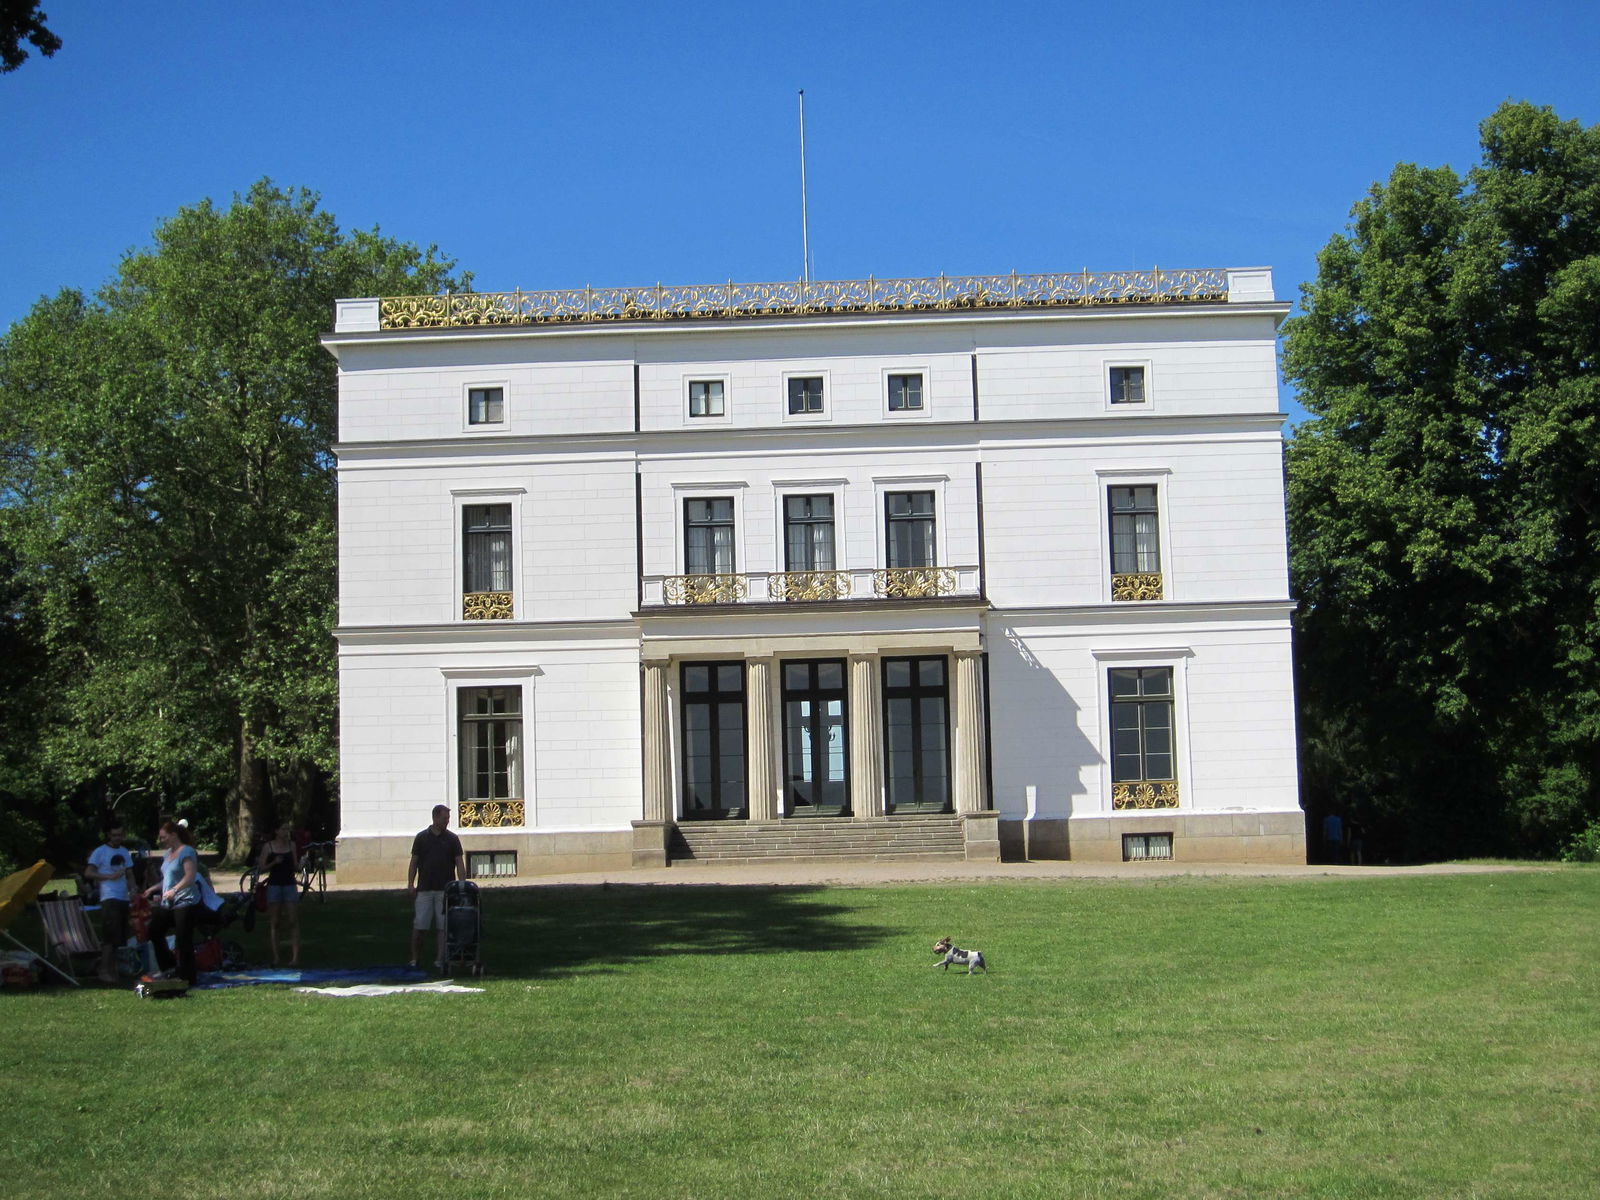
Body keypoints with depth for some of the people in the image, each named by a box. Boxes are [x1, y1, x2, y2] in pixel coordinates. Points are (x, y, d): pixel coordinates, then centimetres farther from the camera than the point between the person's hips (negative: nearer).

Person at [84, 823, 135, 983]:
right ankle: (105, 972, -9)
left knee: (119, 938, 8)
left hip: (123, 899, 7)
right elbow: (88, 873, -8)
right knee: (111, 937, -12)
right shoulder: (100, 852, -2)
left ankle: (111, 969, 15)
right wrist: (109, 876, -17)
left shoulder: (125, 852, 18)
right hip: (109, 898, -7)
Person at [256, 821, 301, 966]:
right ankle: (275, 956, 6)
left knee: (293, 922, -7)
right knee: (275, 923, 2)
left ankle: (295, 957, -11)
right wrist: (274, 863, -16)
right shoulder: (268, 847, 1)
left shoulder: (291, 845, 8)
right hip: (274, 885, -1)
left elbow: (296, 868, 11)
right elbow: (261, 868, 0)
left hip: (290, 885, 1)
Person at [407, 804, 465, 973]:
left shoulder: (452, 839, 6)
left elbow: (460, 863, 3)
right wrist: (410, 884, -2)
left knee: (444, 927, 0)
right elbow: (414, 862, 8)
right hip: (424, 889, 0)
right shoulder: (422, 837, 6)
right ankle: (414, 959, 9)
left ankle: (440, 960, 5)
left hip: (445, 889, 0)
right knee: (418, 926, -2)